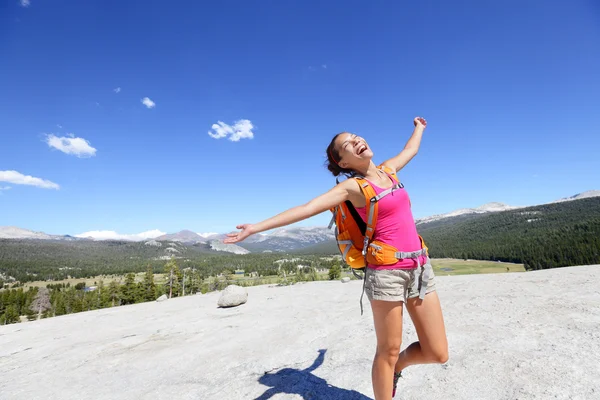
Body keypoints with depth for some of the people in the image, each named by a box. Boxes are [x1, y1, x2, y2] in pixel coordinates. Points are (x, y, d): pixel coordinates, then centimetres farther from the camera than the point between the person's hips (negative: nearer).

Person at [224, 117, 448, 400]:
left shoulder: (388, 169, 11)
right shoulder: (352, 186, -7)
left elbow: (410, 149, 33)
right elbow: (308, 208, -15)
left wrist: (419, 127, 53)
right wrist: (256, 227, -21)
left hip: (419, 268, 7)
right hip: (386, 272, -6)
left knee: (438, 353, 12)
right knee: (388, 351, 8)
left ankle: (398, 365, 41)